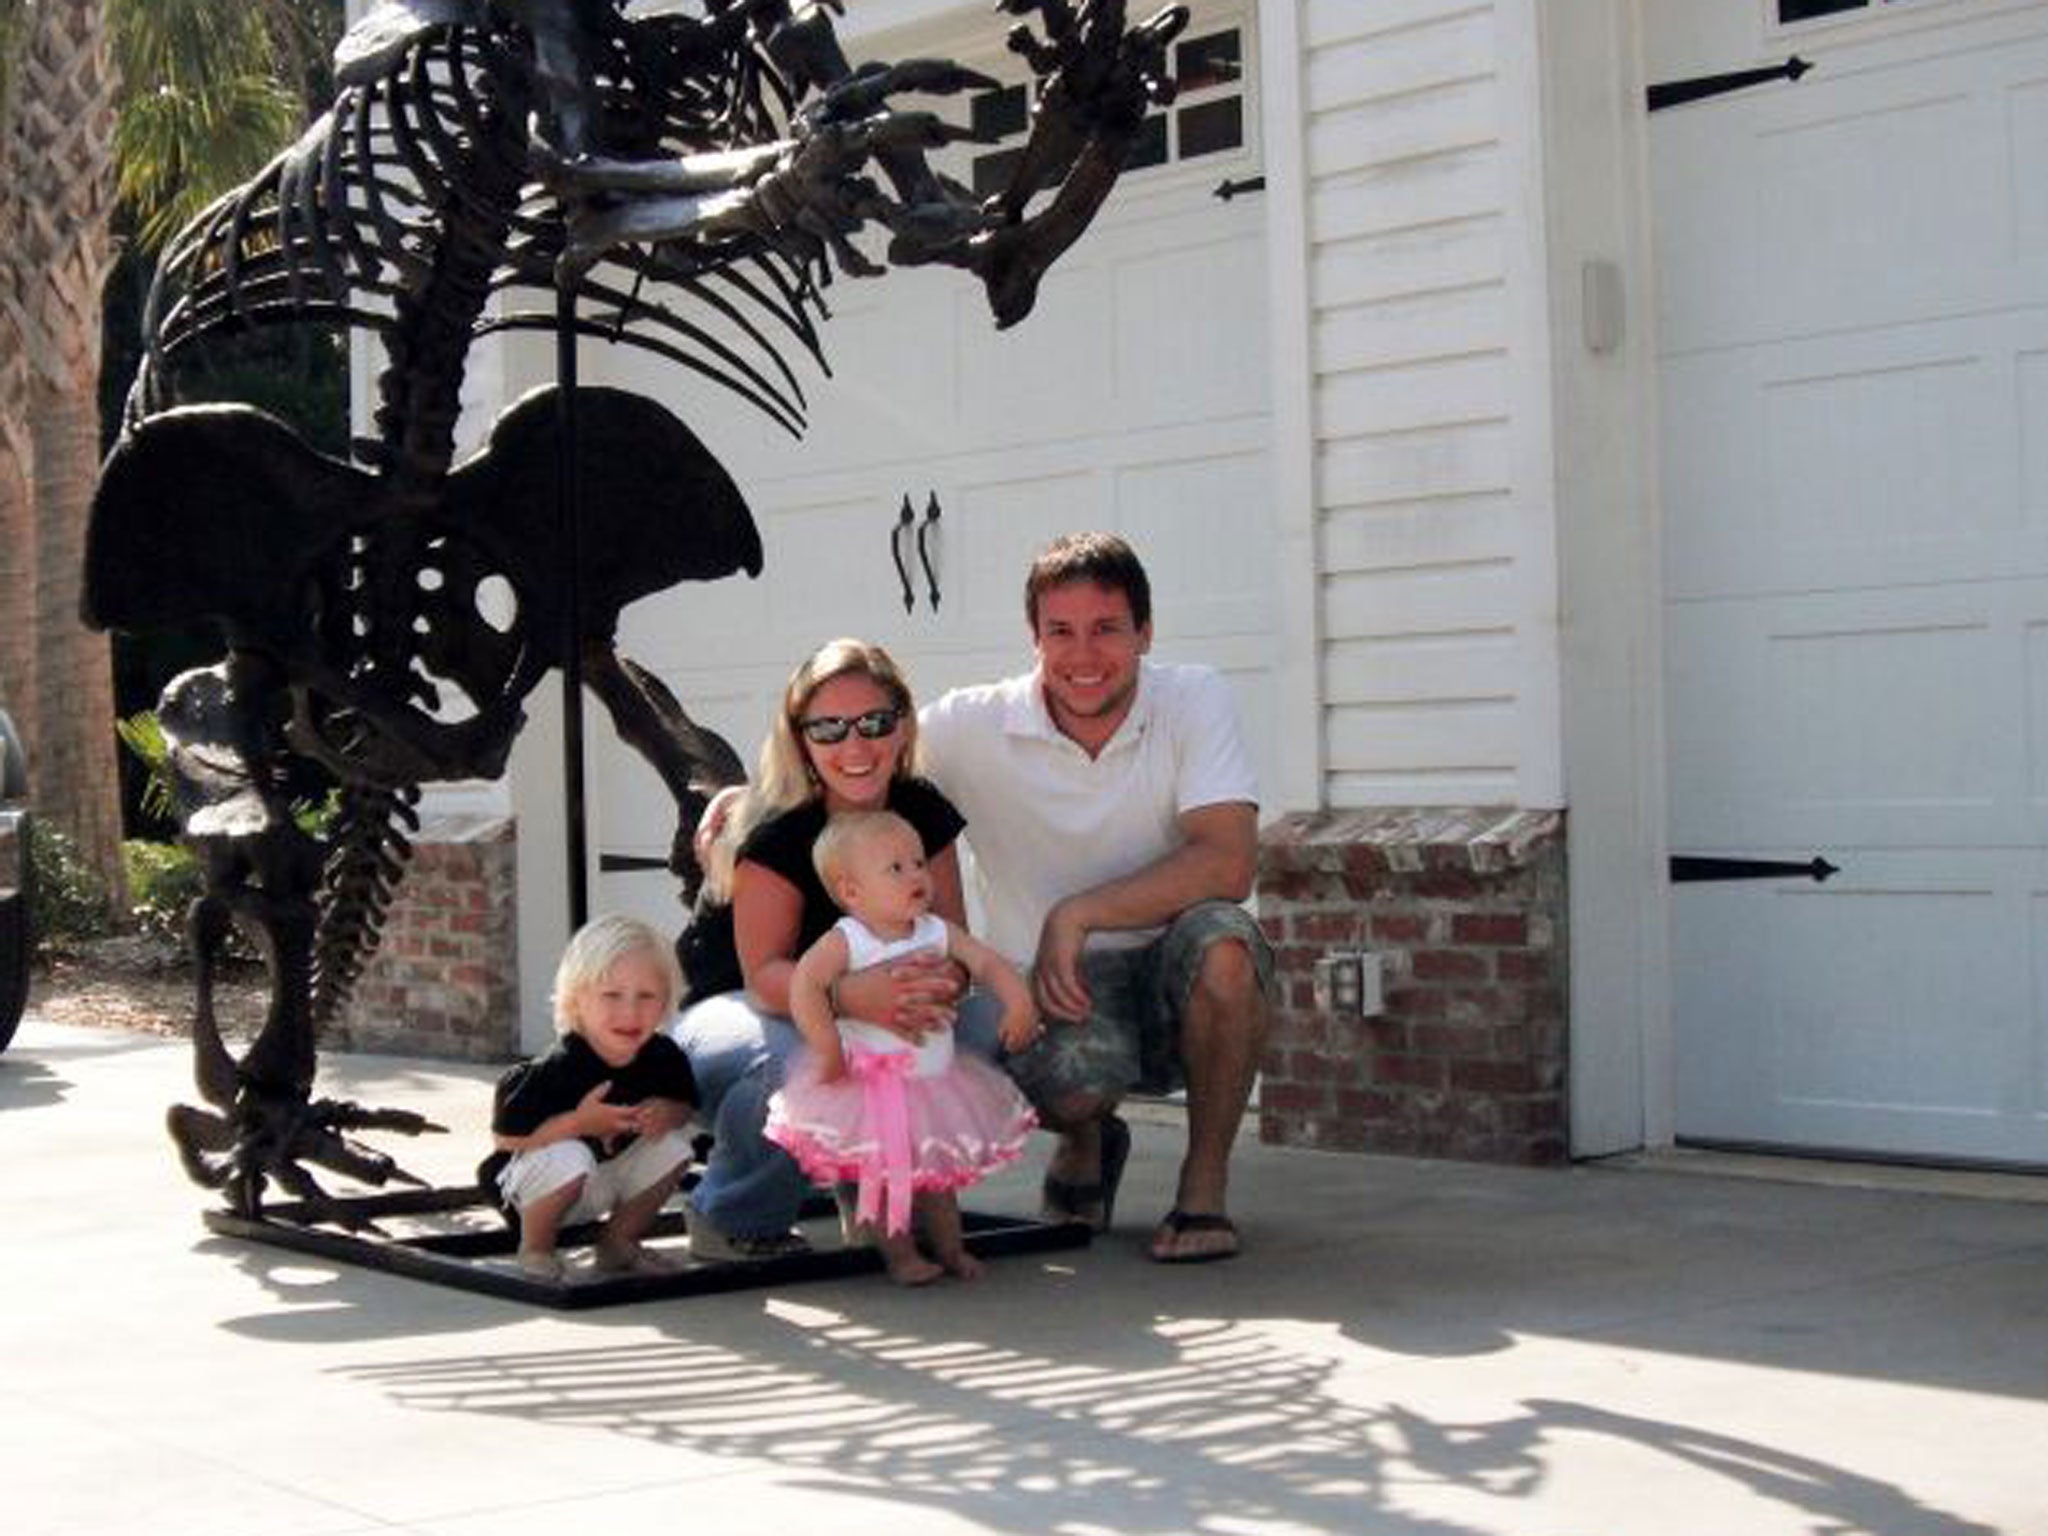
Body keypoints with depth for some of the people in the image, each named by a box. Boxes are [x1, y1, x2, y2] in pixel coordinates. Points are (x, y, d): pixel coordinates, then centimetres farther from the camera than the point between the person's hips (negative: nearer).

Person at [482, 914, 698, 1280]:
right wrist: (579, 1122, -36)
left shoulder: (663, 1058, -12)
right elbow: (504, 1138, -28)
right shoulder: (558, 1070, -29)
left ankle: (619, 1241, 11)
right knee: (569, 1157, -36)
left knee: (673, 1148, -12)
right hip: (532, 1177, -6)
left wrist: (668, 1113, -20)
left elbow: (686, 1106, 6)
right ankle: (534, 1248, -6)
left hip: (613, 1169, 6)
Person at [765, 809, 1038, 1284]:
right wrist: (829, 1050, -31)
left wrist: (1018, 1003, -20)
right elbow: (805, 984, -28)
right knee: (884, 1175, 1)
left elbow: (987, 963, -2)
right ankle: (900, 1254, 15)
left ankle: (950, 1247, 28)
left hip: (934, 1078, 5)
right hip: (869, 1083, -5)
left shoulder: (938, 932, -1)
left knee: (937, 1172, 16)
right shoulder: (845, 941, -17)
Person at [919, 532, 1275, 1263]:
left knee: (1220, 938, -34)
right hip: (1047, 986, 0)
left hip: (1171, 985, 0)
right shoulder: (976, 725, -5)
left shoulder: (1193, 701, -7)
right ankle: (1087, 1142, 7)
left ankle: (1205, 1184, -12)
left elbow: (1227, 865, -19)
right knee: (1072, 1075, -35)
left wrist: (1076, 915, -21)